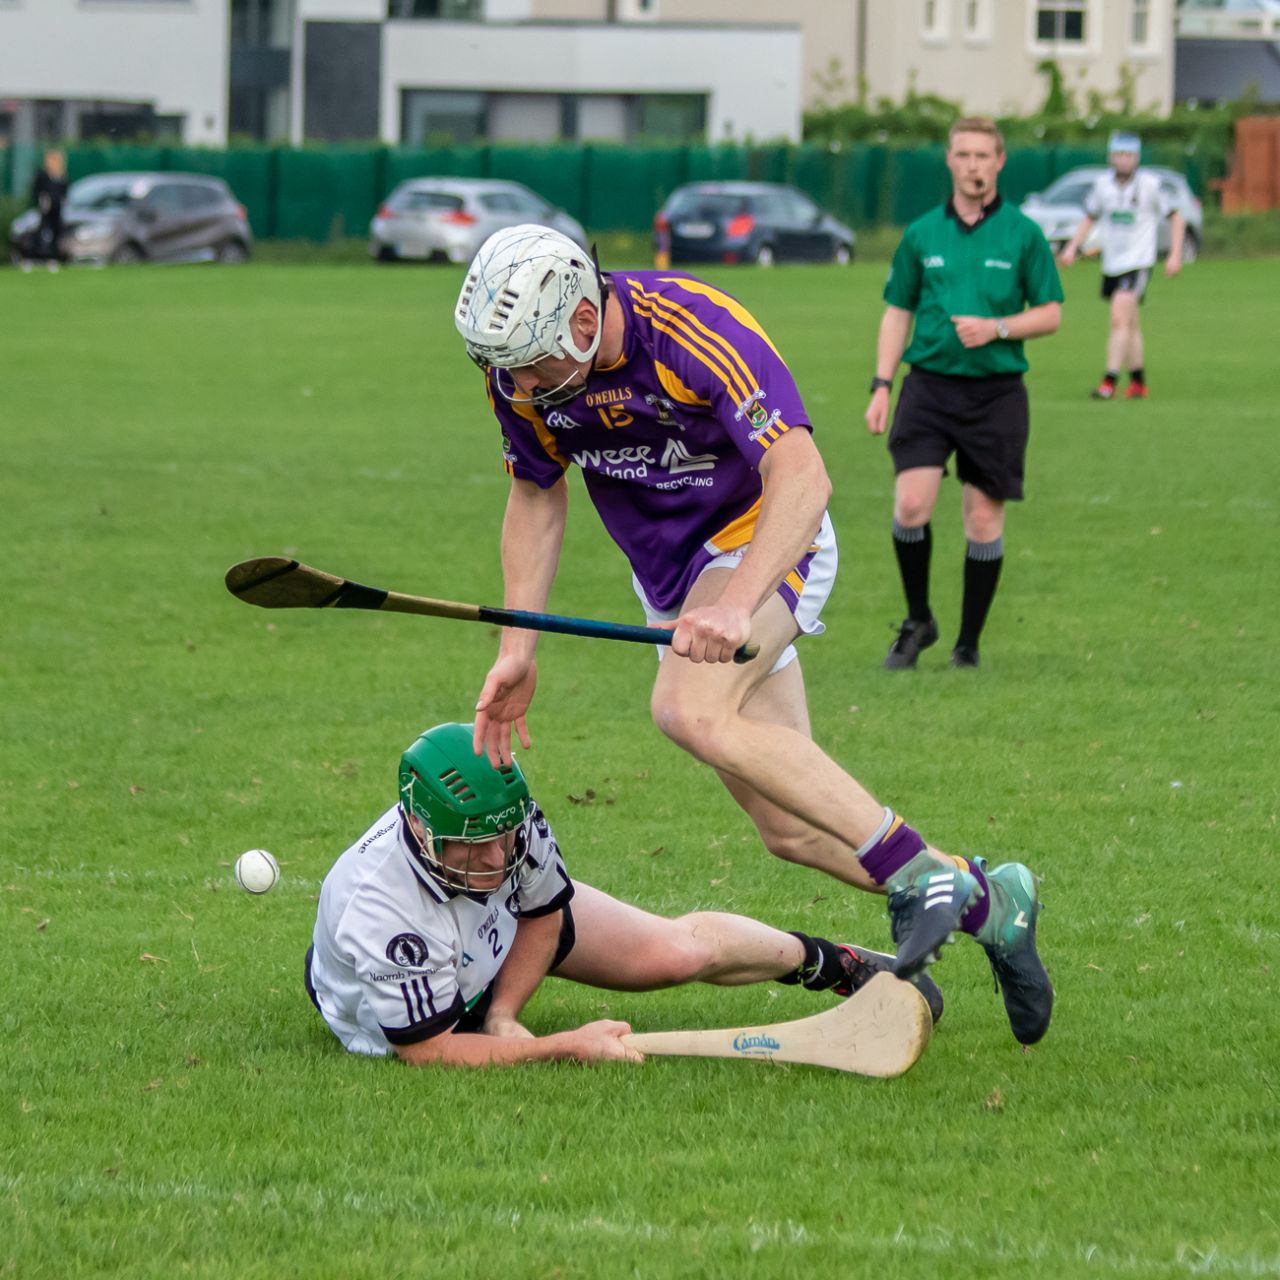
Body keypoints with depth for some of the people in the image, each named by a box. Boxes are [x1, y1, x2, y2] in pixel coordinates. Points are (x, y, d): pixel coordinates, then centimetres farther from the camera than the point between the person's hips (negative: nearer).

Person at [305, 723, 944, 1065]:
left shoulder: (510, 817, -33)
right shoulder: (381, 912, -49)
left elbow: (544, 913, -11)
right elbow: (427, 1051, -41)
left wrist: (502, 1015, -24)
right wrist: (567, 1048, -43)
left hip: (514, 916, 3)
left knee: (683, 948, -1)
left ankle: (836, 964, 30)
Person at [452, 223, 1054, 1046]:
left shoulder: (699, 329, -30)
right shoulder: (518, 370, -11)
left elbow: (802, 477, -35)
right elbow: (537, 495, 6)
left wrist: (734, 606, -48)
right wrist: (518, 649, -2)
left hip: (765, 538, -6)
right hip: (672, 575, 7)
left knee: (691, 709, -33)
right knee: (793, 828, 1)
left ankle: (918, 873, -27)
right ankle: (986, 901, 20)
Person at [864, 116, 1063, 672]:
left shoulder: (1023, 234, 1)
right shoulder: (921, 234, 7)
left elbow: (1051, 313, 3)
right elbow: (897, 313, 12)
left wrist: (996, 328, -14)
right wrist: (881, 386, 3)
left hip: (995, 391, -1)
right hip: (929, 385, 1)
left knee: (983, 518, 1)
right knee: (911, 504, -13)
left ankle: (969, 642, 13)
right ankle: (918, 622, 8)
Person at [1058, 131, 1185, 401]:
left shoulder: (1150, 184, -9)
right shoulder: (1103, 184, 3)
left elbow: (1176, 218, 1)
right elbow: (1090, 217, 19)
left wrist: (1175, 255, -6)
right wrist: (1072, 246, 7)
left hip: (1138, 262, -5)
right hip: (1111, 264, 5)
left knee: (1120, 319, -18)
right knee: (1130, 325, 14)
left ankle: (1109, 383, -19)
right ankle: (1138, 383, 26)